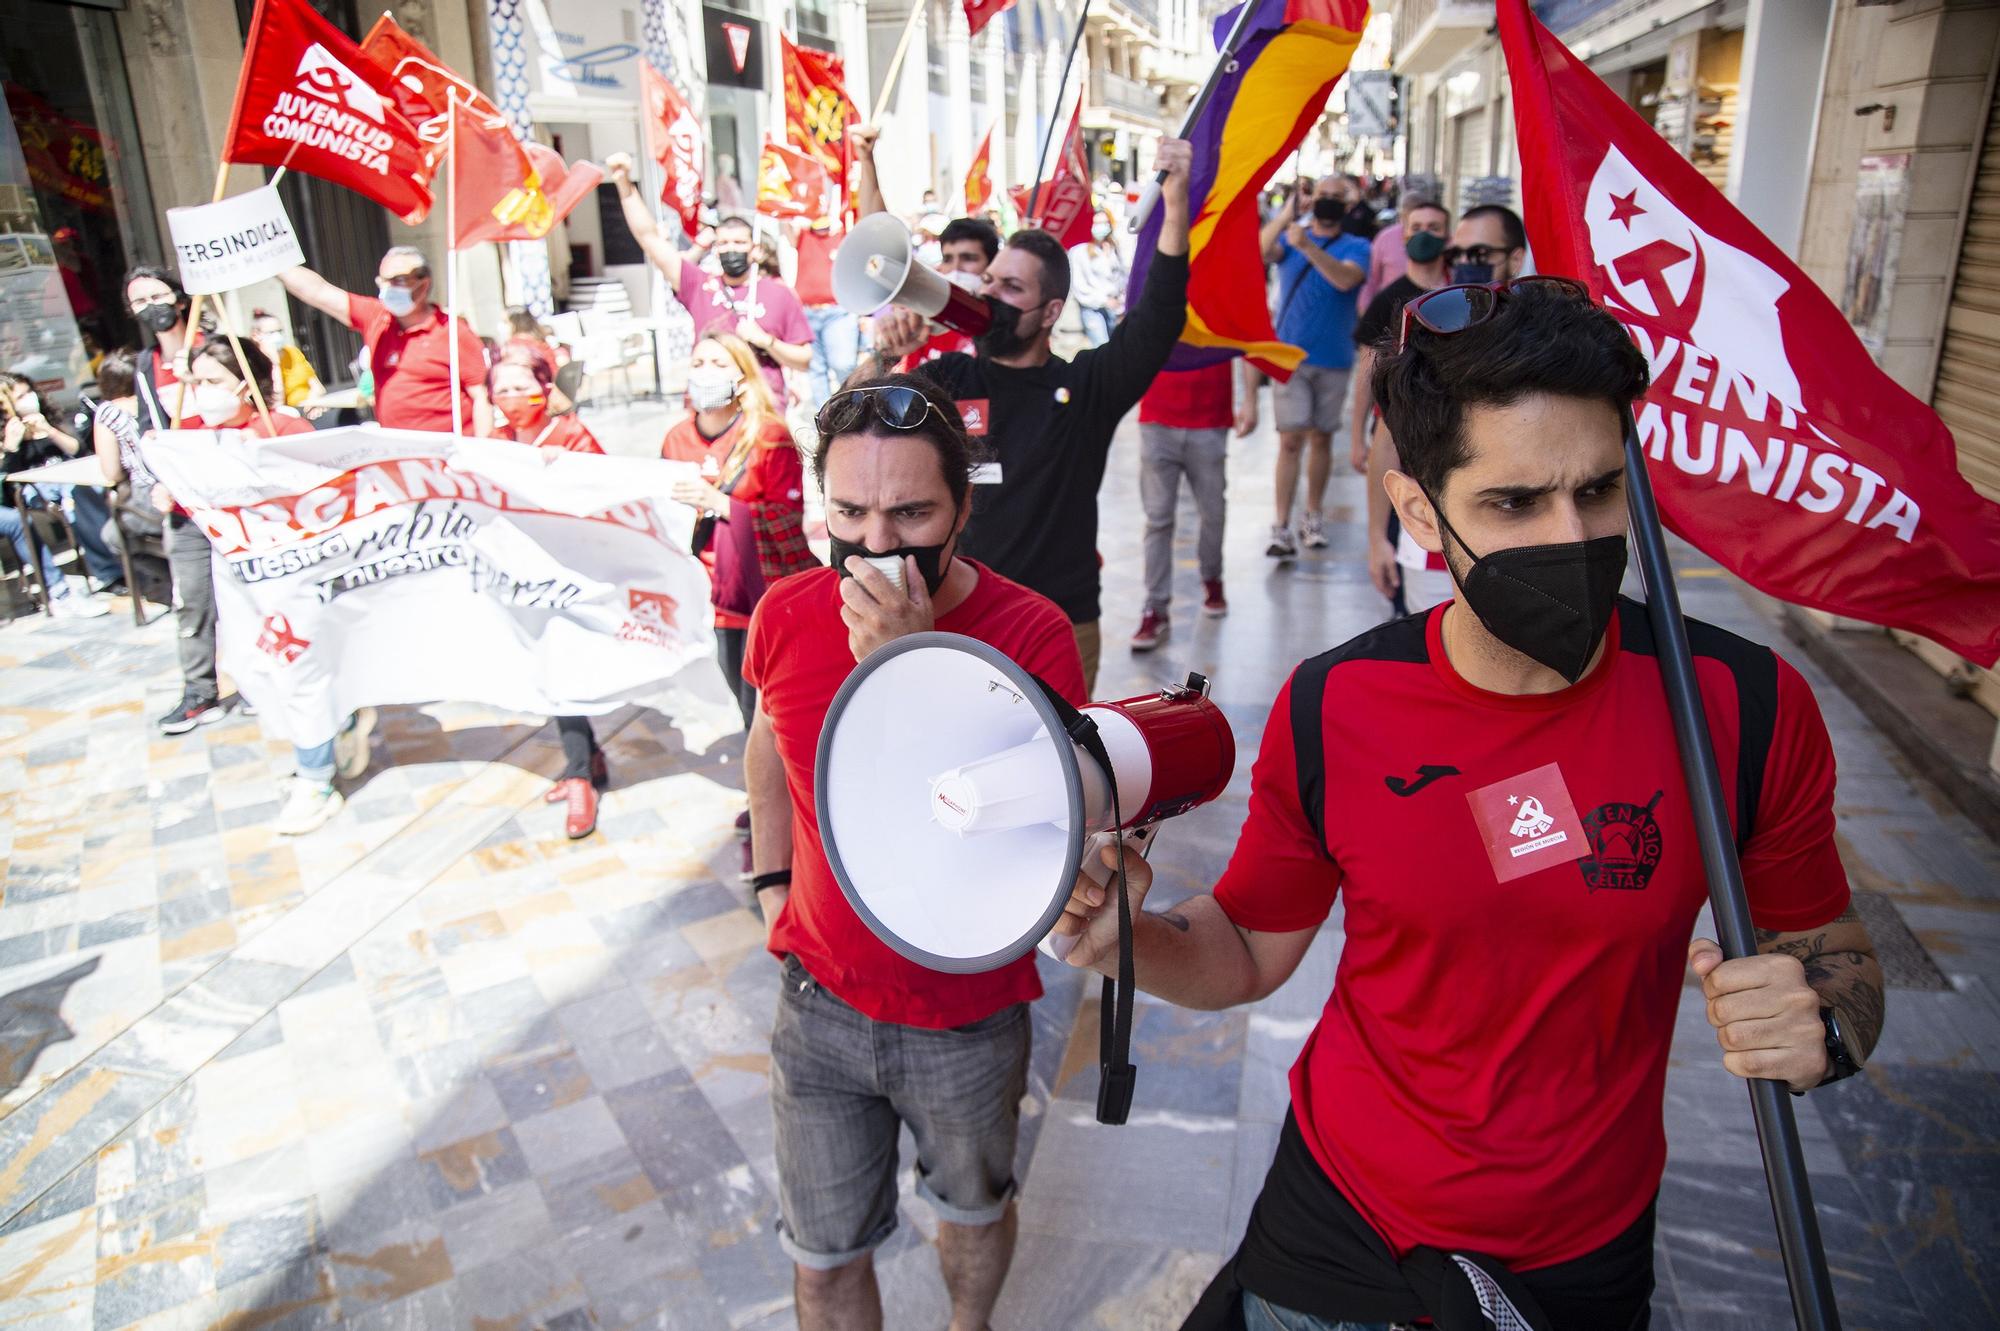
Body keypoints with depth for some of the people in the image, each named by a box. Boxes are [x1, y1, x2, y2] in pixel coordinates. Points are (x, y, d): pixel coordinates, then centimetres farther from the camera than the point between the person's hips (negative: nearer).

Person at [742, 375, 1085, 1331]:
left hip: (968, 1016, -2)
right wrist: (773, 882, 7)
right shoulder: (786, 615, -11)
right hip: (821, 1000, 2)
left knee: (974, 1210, 26)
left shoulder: (1032, 633, -22)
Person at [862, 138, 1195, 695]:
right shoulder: (946, 380, 5)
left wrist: (1176, 204, -24)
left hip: (1063, 627, -1)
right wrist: (883, 357, -20)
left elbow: (1159, 319, -13)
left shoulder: (1086, 384, 1)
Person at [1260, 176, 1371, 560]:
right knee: (1290, 440, -7)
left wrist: (1307, 246, -31)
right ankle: (1282, 528, -8)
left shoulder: (1357, 247, 3)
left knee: (1321, 439, 10)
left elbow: (1345, 279, -20)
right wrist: (1288, 212, -24)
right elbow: (1260, 252, -15)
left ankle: (1313, 517, 23)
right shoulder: (1289, 238, 6)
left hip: (1333, 358, 1)